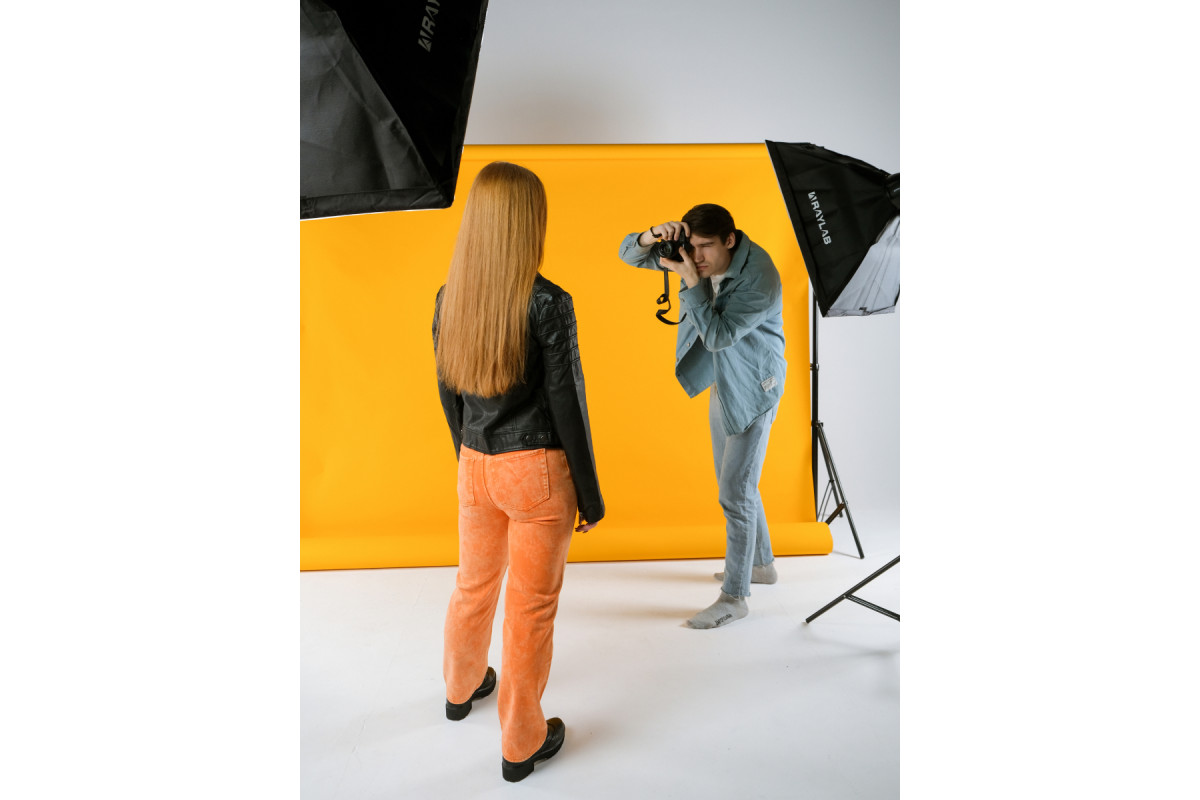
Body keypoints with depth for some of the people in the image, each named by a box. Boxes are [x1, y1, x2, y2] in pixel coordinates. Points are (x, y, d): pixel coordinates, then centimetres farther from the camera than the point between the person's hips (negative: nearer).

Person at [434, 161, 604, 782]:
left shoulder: (448, 298, -1)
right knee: (531, 607, 9)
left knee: (473, 585, 26)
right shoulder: (548, 305, -18)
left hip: (476, 467, 6)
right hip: (538, 471, -6)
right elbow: (567, 405, -14)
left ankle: (462, 689, 51)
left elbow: (449, 393, 8)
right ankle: (521, 744, 26)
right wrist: (590, 494, -4)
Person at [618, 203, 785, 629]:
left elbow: (718, 334, -27)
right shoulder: (696, 256, -6)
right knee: (733, 483, 19)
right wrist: (651, 237, -25)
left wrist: (691, 281, -33)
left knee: (735, 491, -7)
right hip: (721, 383, 8)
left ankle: (734, 596, 5)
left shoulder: (760, 279, -27)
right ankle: (762, 563, 38)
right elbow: (629, 255, -3)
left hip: (753, 388, -8)